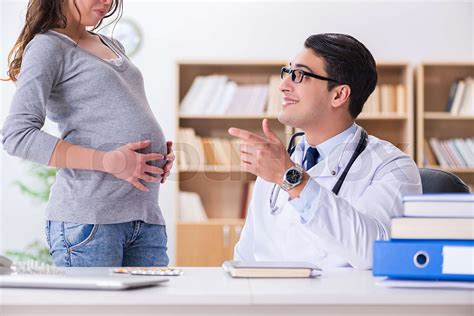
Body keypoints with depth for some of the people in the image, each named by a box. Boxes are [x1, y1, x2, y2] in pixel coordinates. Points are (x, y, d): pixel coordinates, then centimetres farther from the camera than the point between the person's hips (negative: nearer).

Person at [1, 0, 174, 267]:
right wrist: (108, 161, -17)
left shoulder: (113, 47, 24)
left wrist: (163, 153, 10)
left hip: (147, 217, 7)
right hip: (89, 217, -7)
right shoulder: (48, 46, 0)